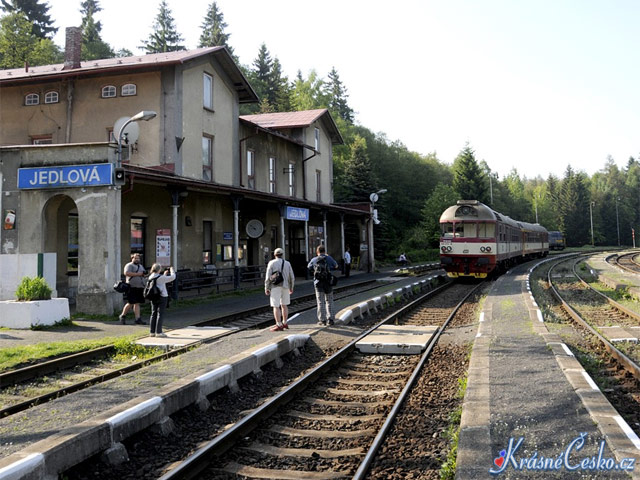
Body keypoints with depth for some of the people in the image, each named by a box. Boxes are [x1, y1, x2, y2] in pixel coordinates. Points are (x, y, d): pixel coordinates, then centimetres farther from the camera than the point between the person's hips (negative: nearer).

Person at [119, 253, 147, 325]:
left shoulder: (141, 266, 22)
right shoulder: (129, 265, -3)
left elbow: (144, 274, 30)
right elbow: (126, 273, -18)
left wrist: (144, 274, 5)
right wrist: (137, 274, -17)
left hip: (140, 287, 7)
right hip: (132, 287, -7)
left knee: (137, 303, 5)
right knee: (131, 303, -8)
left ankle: (138, 319, 3)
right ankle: (123, 316, 11)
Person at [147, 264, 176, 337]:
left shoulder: (150, 277, 6)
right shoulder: (161, 277, -15)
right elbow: (172, 277, -6)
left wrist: (165, 274, 27)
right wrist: (172, 270, 10)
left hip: (153, 297, 7)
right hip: (162, 297, -7)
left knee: (153, 314, 10)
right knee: (160, 314, -3)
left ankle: (152, 332, 12)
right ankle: (158, 332, -3)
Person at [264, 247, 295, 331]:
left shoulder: (272, 263, -4)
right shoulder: (287, 264, 5)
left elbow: (268, 277, -9)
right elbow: (292, 277, 6)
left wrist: (266, 288, -3)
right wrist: (291, 288, 18)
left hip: (275, 287, -4)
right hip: (285, 287, 4)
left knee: (276, 307, -3)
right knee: (284, 305, 17)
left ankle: (279, 325, -8)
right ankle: (284, 323, 22)